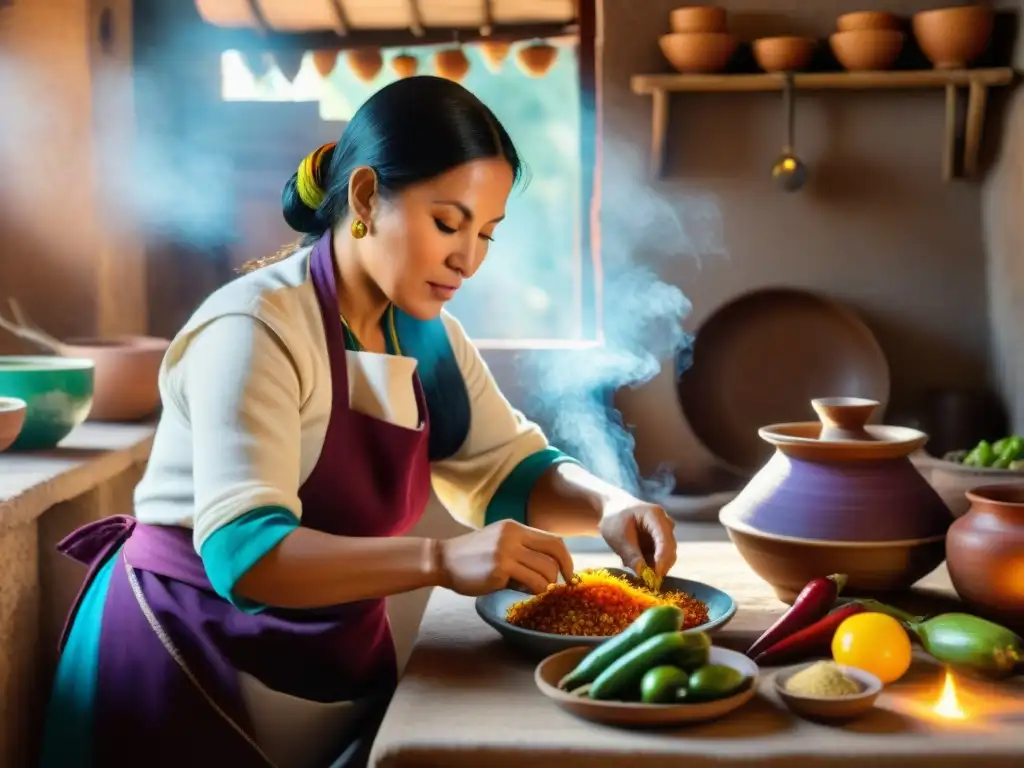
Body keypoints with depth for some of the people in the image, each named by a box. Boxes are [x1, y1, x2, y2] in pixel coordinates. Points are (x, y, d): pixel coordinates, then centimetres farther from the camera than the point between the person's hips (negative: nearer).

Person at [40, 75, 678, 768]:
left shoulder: (425, 332, -1)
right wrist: (442, 560, -46)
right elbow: (243, 553, -34)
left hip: (338, 659, 7)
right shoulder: (255, 329, -25)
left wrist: (609, 505, -19)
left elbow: (511, 467, 2)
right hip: (198, 664, -7)